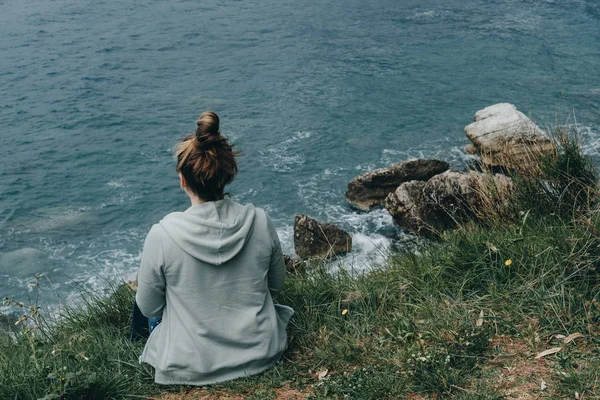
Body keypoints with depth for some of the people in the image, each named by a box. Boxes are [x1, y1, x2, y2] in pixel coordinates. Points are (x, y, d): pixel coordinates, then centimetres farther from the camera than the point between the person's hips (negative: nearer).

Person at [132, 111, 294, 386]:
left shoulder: (162, 235, -24)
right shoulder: (259, 221, -16)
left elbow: (148, 308, -8)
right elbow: (276, 285, 0)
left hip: (190, 368, -2)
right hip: (262, 354, 2)